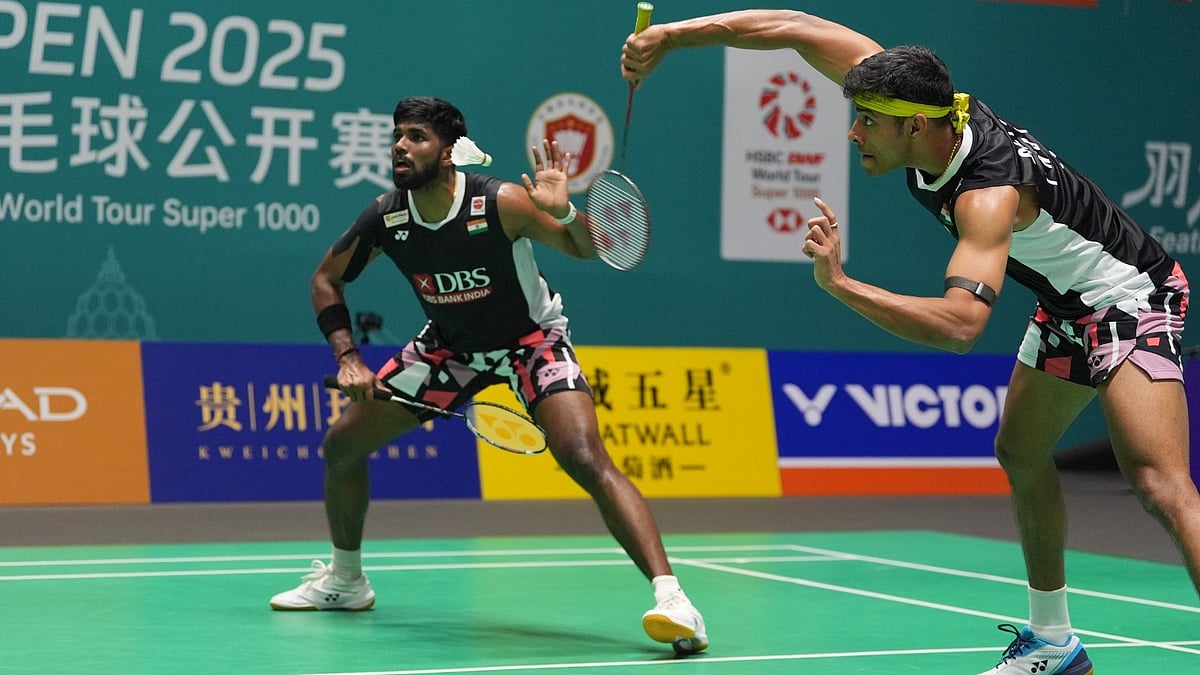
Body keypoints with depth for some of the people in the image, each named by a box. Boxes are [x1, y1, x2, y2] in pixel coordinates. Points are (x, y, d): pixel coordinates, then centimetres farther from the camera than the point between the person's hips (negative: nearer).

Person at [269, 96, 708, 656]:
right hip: (449, 343, 6)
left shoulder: (500, 203, -30)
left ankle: (670, 597, -29)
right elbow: (327, 279, 1)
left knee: (587, 462, -28)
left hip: (530, 338, -5)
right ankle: (344, 579, 30)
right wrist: (347, 357, -10)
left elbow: (586, 249, -20)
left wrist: (563, 213, -42)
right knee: (342, 443, 6)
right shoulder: (384, 217, -16)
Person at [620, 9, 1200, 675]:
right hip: (1064, 306, 10)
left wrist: (839, 284, -48)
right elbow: (801, 28, -8)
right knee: (1021, 455, 18)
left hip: (1128, 300, -10)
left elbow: (959, 324, -48)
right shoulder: (923, 106, -12)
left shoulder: (989, 194, -35)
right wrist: (672, 34, -11)